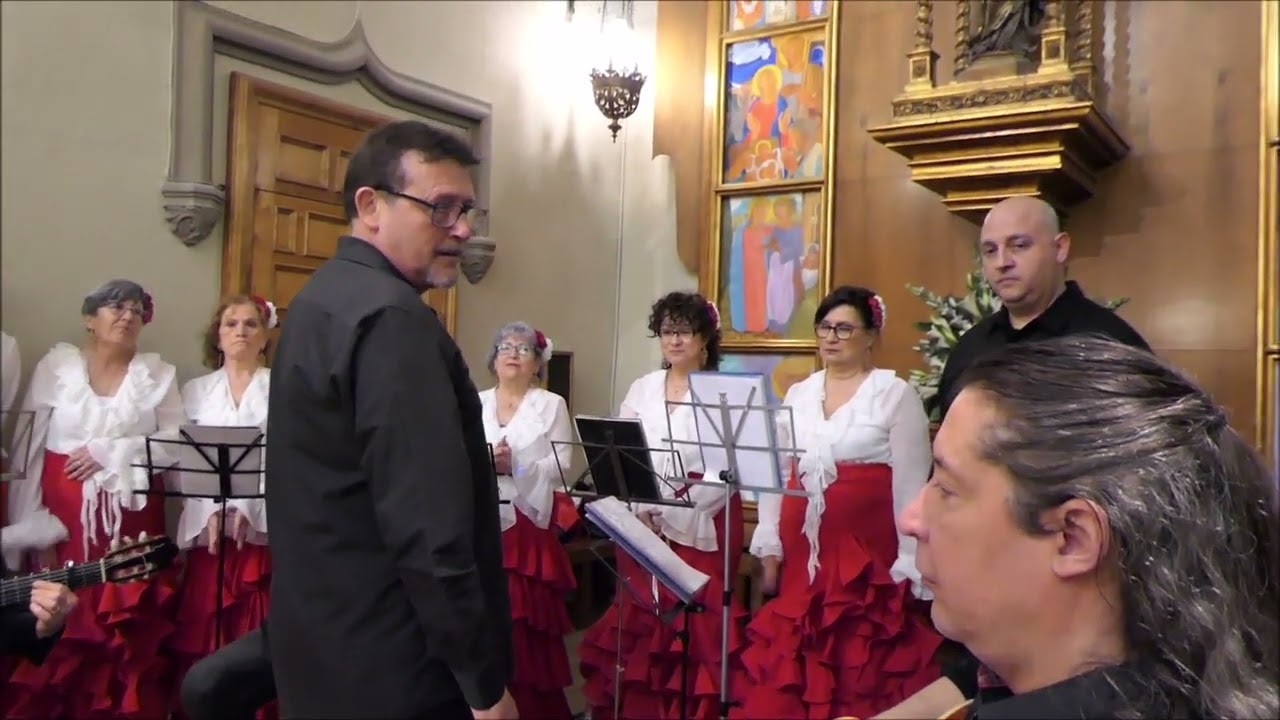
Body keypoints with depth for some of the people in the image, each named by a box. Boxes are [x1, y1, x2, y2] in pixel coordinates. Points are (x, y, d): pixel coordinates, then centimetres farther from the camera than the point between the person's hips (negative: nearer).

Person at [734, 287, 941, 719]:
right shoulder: (798, 395, 12)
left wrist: (909, 567, -9)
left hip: (867, 551, -4)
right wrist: (769, 550, 7)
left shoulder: (896, 395, -3)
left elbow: (911, 485, -6)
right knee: (791, 671, 7)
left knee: (861, 674, 1)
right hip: (803, 551, 5)